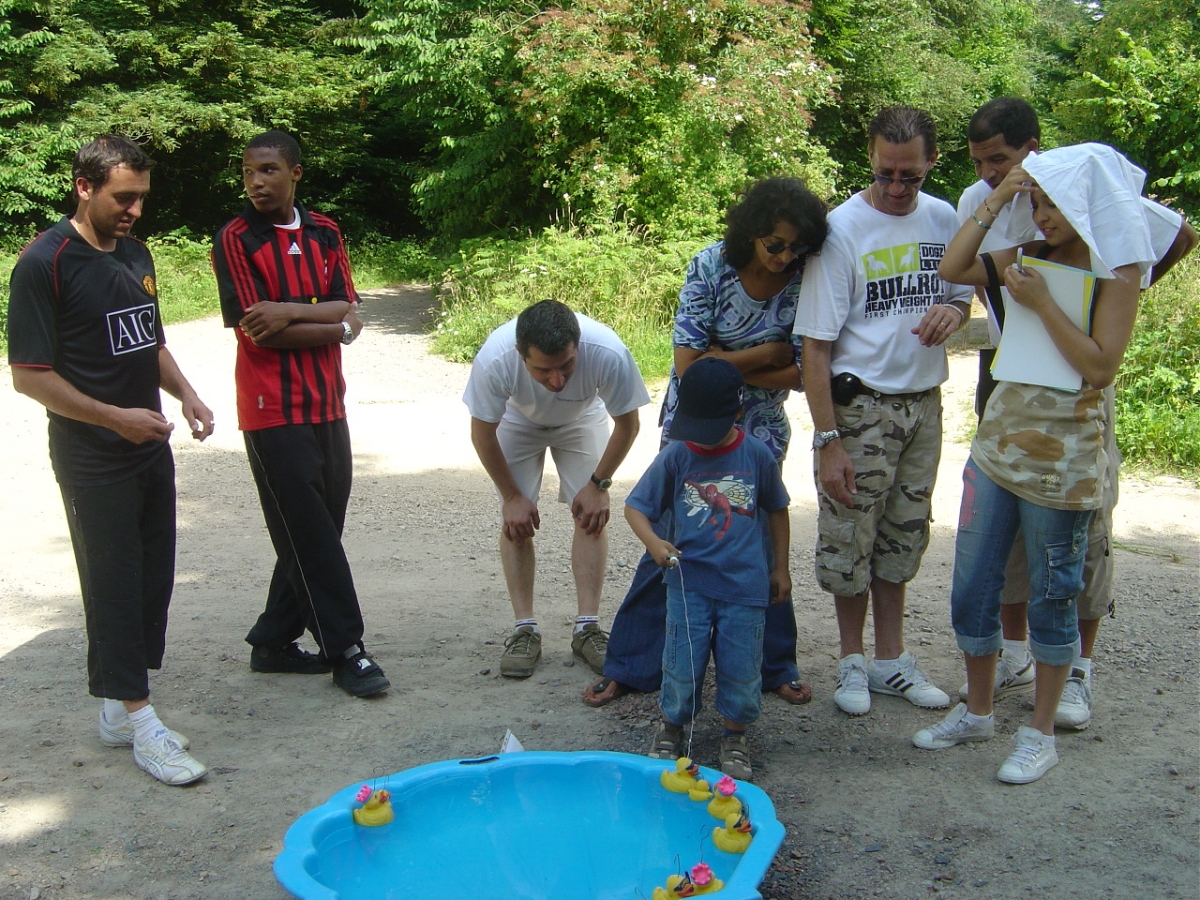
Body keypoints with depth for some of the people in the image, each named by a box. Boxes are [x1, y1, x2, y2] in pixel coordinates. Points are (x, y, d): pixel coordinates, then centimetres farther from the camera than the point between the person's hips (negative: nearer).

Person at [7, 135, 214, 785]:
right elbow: (29, 374, -14)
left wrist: (185, 394, 4)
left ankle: (119, 708, 23)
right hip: (93, 462, -8)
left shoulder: (135, 253, 10)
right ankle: (138, 719, 6)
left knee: (153, 579, 10)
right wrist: (114, 418, -19)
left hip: (150, 448, 8)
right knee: (114, 585, -2)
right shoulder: (45, 262, -13)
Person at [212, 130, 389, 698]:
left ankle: (274, 641, 24)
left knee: (315, 534, 11)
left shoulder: (324, 234, 10)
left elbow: (349, 312, 0)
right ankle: (345, 651, 5)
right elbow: (256, 329, -13)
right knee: (309, 536, -3)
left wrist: (288, 312, -16)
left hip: (328, 406, 6)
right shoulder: (235, 240, -5)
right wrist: (332, 325, -8)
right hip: (274, 411, -6)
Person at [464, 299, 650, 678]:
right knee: (515, 521, -10)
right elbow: (482, 432, -20)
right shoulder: (494, 359, -41)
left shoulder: (609, 354, -41)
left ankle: (588, 628, -2)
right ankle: (524, 629, -2)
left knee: (592, 514, -10)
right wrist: (512, 496, -14)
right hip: (517, 421, 0)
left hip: (582, 420, 1)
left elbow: (627, 423, -19)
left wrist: (598, 484, -14)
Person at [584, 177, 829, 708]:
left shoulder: (806, 280, -14)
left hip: (759, 430, 1)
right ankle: (628, 667, 15)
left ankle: (774, 666, 24)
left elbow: (800, 373, -15)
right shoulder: (711, 267, -19)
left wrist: (723, 363, -19)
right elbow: (688, 365, -22)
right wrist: (766, 353, -20)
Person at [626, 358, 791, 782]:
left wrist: (780, 568, 15)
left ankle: (734, 735, 28)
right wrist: (652, 541, -21)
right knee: (682, 664, 4)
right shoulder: (675, 456, -5)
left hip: (745, 584, 1)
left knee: (741, 666, 5)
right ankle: (672, 727, 30)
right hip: (688, 581, 0)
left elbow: (776, 510, 12)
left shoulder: (758, 455, -1)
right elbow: (635, 506, -1)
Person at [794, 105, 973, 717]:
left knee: (902, 539, 15)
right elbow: (816, 345, -15)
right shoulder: (843, 228, -13)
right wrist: (827, 441, -19)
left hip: (924, 404, 5)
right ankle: (852, 663, 22)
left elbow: (962, 295, 18)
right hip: (861, 407, -5)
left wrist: (953, 310, -8)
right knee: (848, 542, 3)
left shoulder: (944, 219, 4)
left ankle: (891, 661, 28)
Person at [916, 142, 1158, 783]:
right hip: (998, 441, 6)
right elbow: (952, 270, 3)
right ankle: (977, 711, 29)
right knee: (972, 585, 11)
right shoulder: (1030, 258, 8)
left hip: (1061, 457, -5)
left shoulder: (1116, 274, -8)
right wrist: (994, 202, -2)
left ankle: (1040, 733, 21)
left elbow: (1100, 367, -15)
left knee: (1051, 595, 6)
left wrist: (1041, 302, -18)